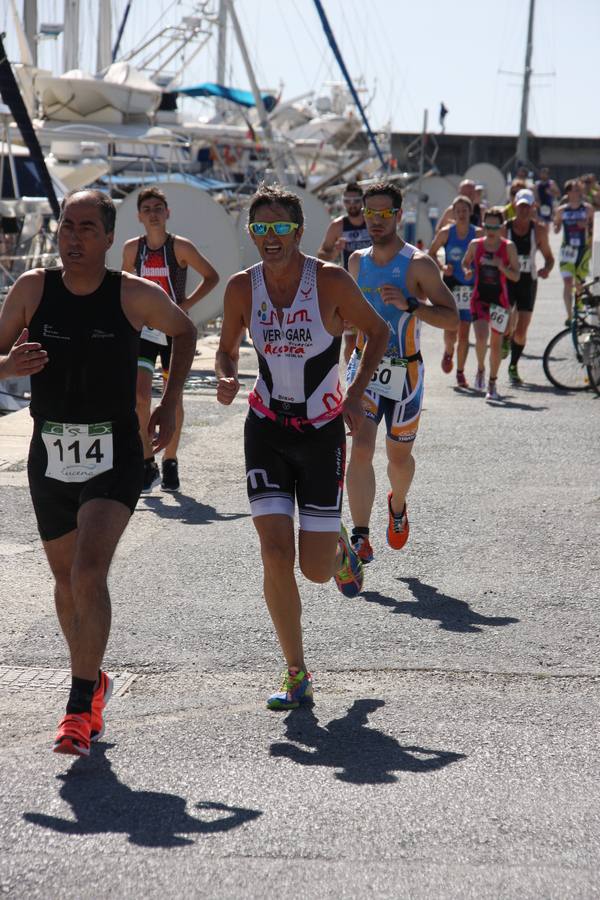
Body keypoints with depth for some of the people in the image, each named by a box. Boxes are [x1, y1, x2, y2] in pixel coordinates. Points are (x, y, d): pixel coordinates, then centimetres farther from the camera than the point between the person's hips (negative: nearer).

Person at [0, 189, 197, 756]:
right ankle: (92, 683, 37)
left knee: (88, 574, -19)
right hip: (50, 456, 3)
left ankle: (80, 707, -13)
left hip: (115, 458, -3)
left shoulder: (134, 295, -6)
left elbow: (184, 332, 13)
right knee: (66, 579, 16)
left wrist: (170, 403, 4)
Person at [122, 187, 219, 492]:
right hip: (143, 331, 2)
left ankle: (170, 463, 22)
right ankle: (147, 464, -3)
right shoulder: (132, 248, 1)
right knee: (140, 396, -13)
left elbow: (212, 276, 1)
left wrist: (187, 303, -9)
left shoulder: (180, 247, -8)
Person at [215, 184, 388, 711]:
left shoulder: (331, 281, -13)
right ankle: (296, 674, 6)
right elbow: (227, 348, 10)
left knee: (315, 568, -3)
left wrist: (356, 395, -11)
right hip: (267, 429, 2)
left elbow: (378, 332, 0)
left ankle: (340, 549, 37)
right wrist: (226, 379, -13)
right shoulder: (242, 287, -5)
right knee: (276, 555, -9)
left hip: (323, 431, -2)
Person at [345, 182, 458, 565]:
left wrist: (409, 305, -27)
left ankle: (398, 506, 45)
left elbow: (452, 318, -15)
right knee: (360, 450, -15)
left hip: (404, 372, -2)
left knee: (399, 455, 13)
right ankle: (361, 538, -14)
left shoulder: (419, 264, -10)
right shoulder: (357, 261, 6)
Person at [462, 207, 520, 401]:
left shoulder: (508, 247, -4)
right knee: (481, 337, -20)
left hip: (500, 299, 0)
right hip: (479, 297, 0)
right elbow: (465, 263, 17)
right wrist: (468, 271, -6)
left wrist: (502, 267, -22)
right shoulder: (475, 245, 0)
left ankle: (492, 383, 23)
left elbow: (516, 276, -4)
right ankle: (480, 369, 9)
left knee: (496, 343, 7)